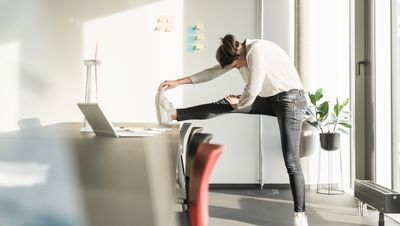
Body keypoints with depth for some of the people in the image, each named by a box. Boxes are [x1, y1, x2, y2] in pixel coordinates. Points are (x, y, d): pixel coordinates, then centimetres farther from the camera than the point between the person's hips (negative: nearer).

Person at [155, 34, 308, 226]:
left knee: (290, 160, -10)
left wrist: (238, 104, -5)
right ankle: (174, 115, 2)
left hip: (290, 99, -8)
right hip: (270, 99, 8)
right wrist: (178, 82, 8)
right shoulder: (239, 54, 4)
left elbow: (252, 91, -27)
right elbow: (213, 72, 9)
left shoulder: (256, 52, -25)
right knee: (224, 105, -2)